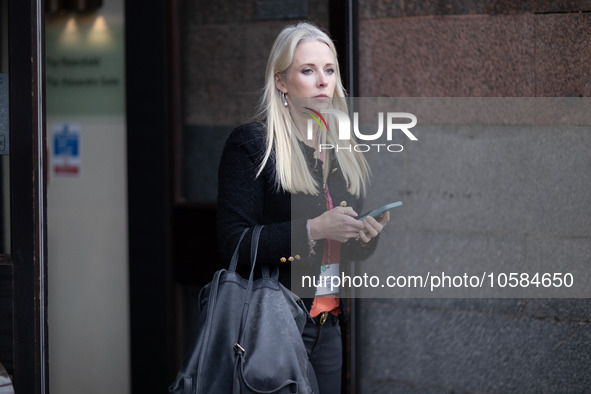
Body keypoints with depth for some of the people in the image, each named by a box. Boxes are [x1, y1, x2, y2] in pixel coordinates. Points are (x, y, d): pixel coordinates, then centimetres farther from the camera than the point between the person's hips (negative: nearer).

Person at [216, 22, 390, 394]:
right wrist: (313, 229, -22)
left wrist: (367, 234, -4)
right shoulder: (251, 143, -6)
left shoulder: (345, 153, 13)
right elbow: (234, 242, -14)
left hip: (328, 327, 6)